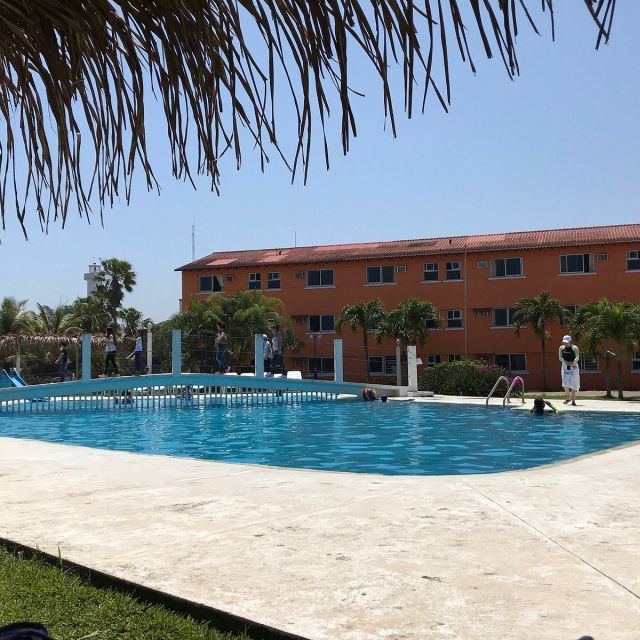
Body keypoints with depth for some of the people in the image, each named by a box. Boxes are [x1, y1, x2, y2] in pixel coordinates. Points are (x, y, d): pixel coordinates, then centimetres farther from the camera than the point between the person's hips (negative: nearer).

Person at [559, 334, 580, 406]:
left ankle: (573, 400, 5)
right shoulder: (561, 348, 4)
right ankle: (568, 397, 16)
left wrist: (573, 363, -31)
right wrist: (568, 363, -14)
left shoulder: (575, 348, -5)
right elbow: (560, 358, -2)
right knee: (565, 383, -4)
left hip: (573, 367, -3)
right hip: (565, 367, 3)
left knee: (573, 383, -2)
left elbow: (577, 358, -13)